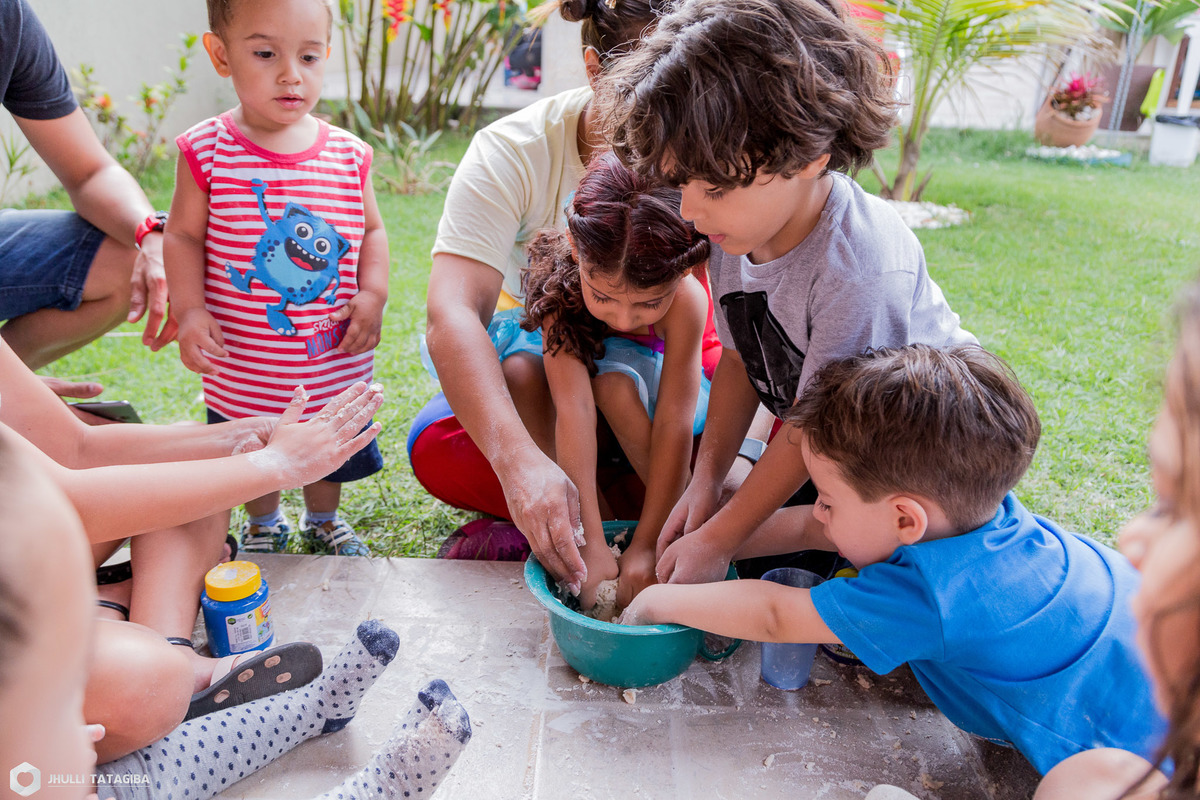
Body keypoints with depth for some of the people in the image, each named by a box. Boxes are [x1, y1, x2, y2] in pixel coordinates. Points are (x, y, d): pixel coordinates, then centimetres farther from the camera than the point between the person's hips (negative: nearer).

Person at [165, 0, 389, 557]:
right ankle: (263, 525, 51)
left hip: (334, 369, 2)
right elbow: (183, 235, -5)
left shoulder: (349, 155, -5)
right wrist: (188, 310, -17)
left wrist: (373, 293, -10)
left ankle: (323, 520, 52)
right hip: (243, 372, -1)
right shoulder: (206, 151, -11)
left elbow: (372, 229, 4)